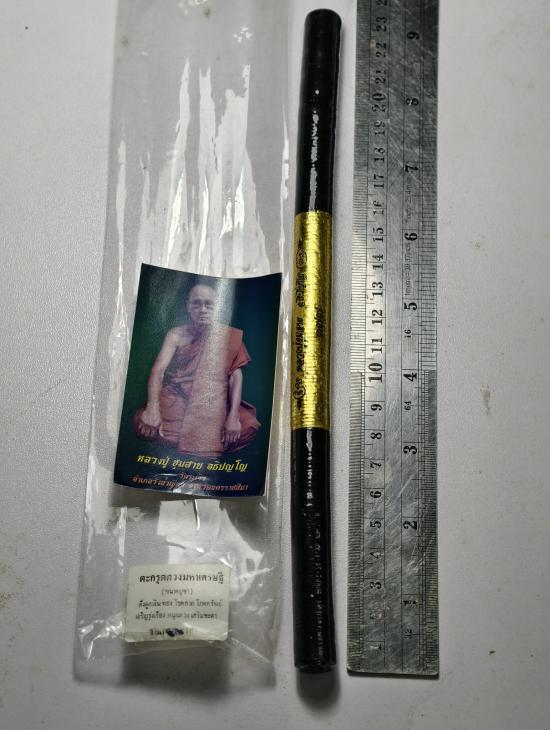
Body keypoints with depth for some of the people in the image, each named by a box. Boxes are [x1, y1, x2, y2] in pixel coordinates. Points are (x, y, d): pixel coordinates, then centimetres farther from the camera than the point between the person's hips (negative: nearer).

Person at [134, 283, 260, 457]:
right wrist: (152, 407, -25)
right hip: (175, 405, 0)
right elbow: (159, 369, -7)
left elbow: (236, 375, -1)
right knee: (145, 425, -28)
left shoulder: (228, 336, 6)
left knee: (248, 426, -24)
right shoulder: (177, 335, 4)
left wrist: (233, 416, -17)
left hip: (212, 408, 1)